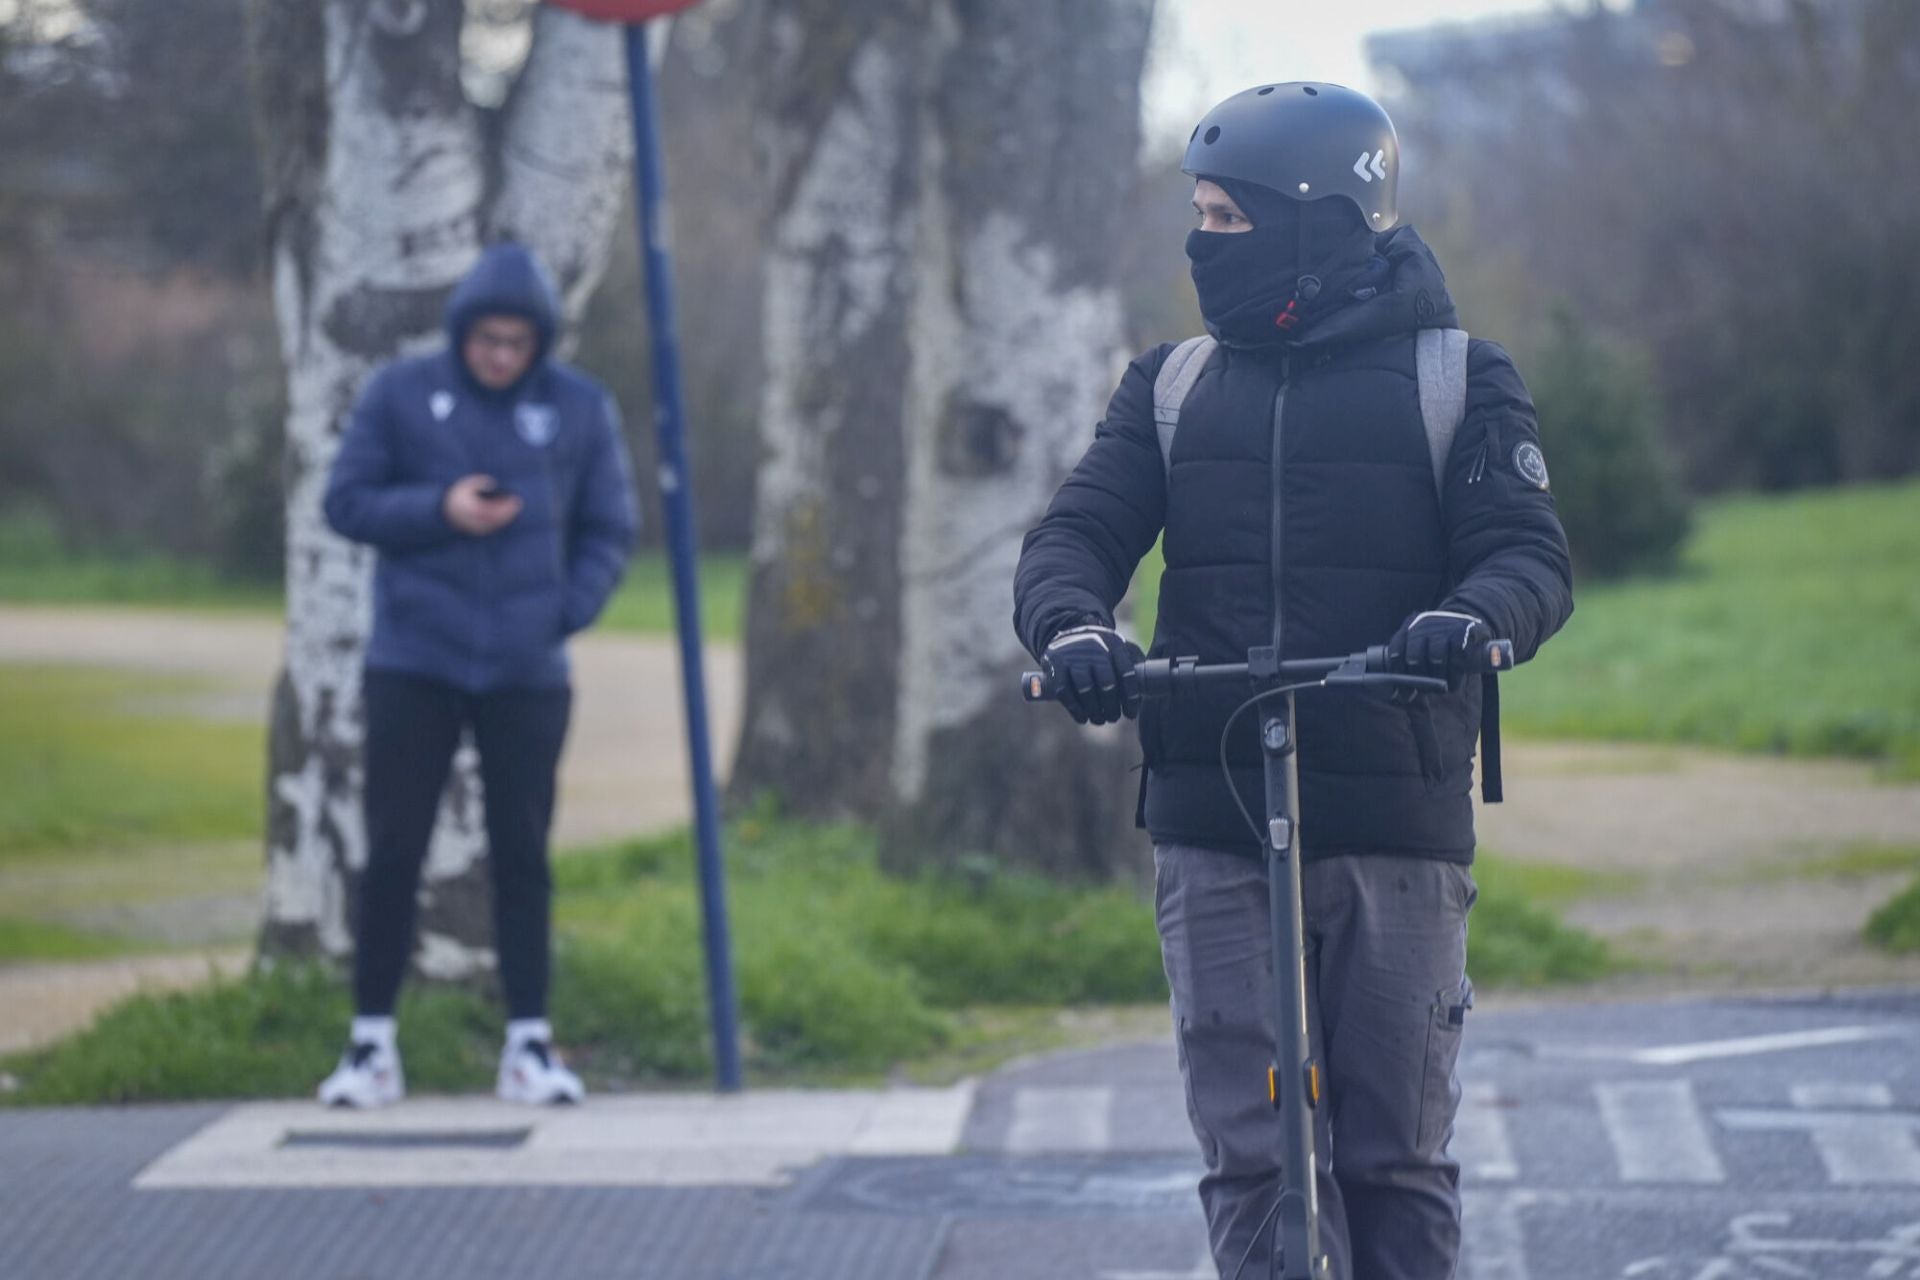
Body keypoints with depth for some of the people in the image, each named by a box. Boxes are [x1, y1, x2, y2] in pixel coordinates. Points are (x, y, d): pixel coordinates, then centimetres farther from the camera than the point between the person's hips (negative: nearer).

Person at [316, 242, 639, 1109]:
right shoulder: (400, 395, 0)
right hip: (412, 668, -1)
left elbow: (610, 531, 7)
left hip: (528, 673, 1)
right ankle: (371, 1044, 6)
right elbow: (347, 501, 1)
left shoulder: (581, 409, 2)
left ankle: (529, 1043, 11)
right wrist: (440, 510, -14)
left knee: (522, 854, 4)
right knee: (393, 849, -1)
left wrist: (565, 612, -7)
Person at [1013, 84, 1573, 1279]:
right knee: (1252, 1157, -5)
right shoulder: (1174, 384, 13)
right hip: (1216, 832, 2)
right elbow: (1078, 532, 4)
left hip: (1396, 830, -2)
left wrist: (1471, 615, -29)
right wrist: (1072, 624, -19)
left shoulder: (1455, 381, 4)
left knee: (1395, 1160, 3)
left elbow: (1532, 554, -6)